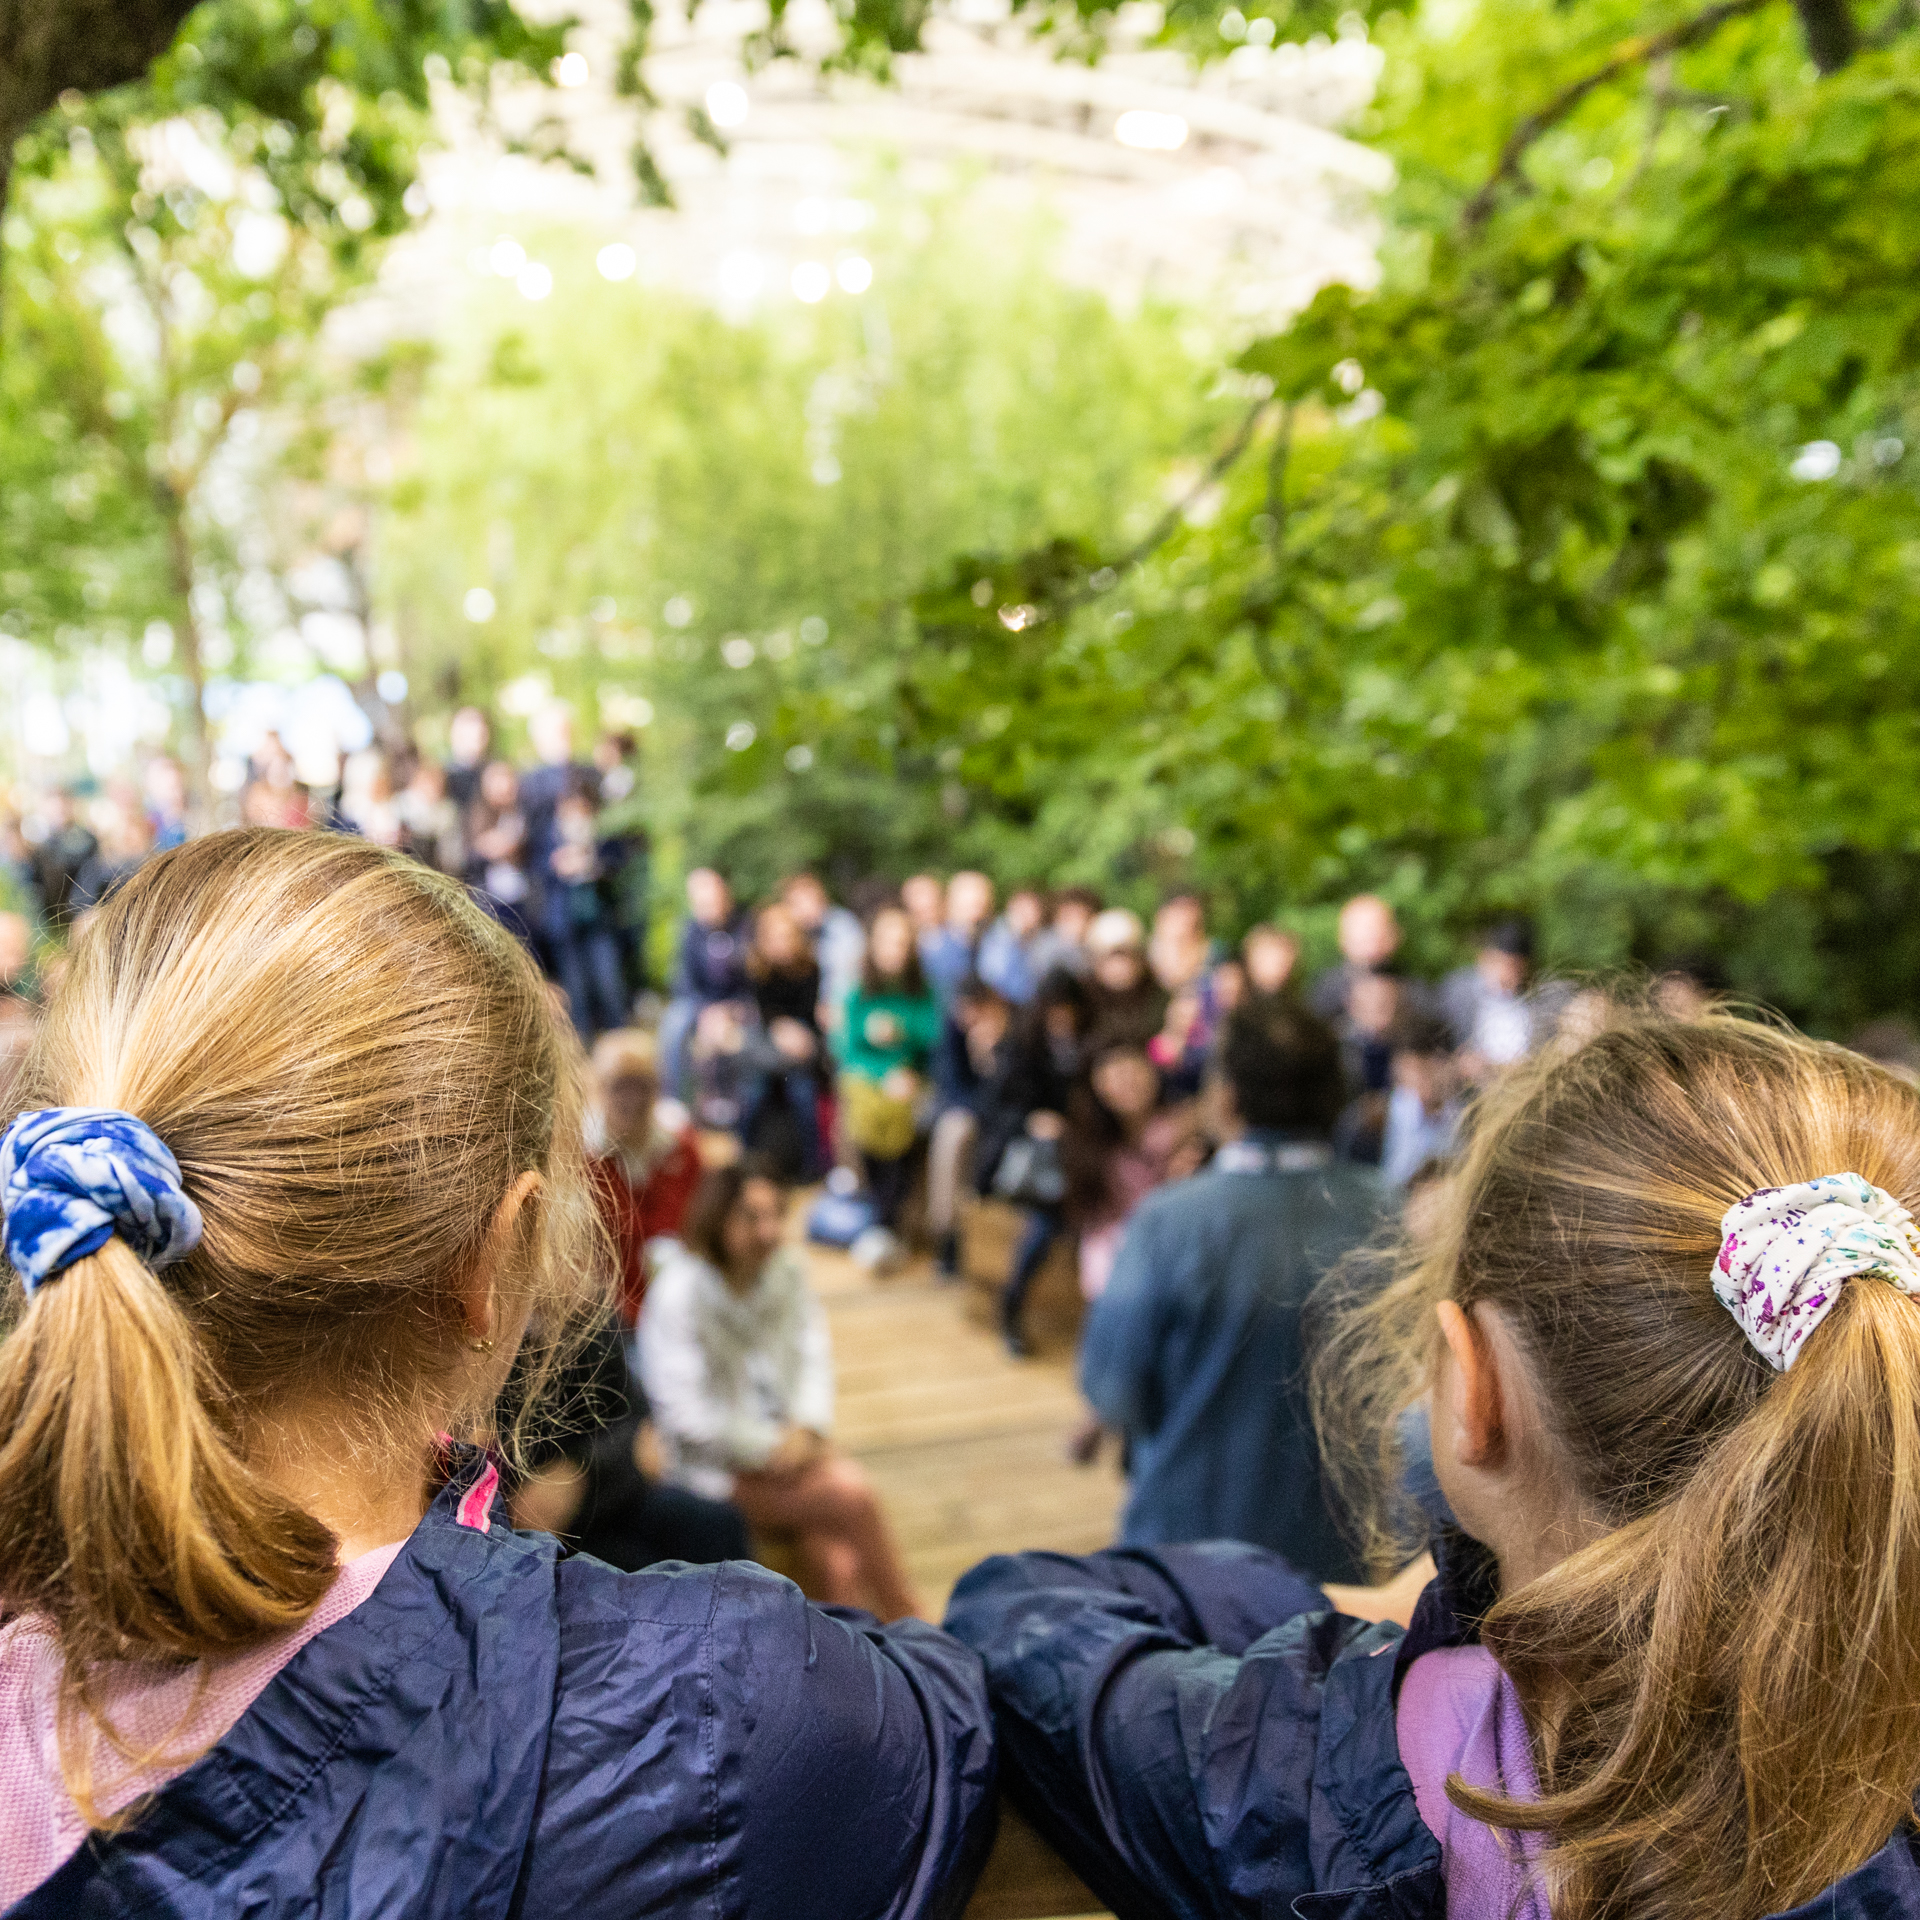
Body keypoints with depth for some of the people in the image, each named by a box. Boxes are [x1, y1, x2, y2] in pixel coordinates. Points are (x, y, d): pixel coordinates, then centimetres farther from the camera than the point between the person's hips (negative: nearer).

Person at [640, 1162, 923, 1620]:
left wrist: (806, 1428, -12)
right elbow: (685, 1414, -20)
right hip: (715, 1466, -5)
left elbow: (814, 1356, 5)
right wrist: (771, 1450, -16)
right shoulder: (677, 1295, -18)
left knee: (838, 1564, -21)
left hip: (785, 1443, 5)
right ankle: (906, 1623, -2)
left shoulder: (785, 1271, -1)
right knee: (852, 1494, -22)